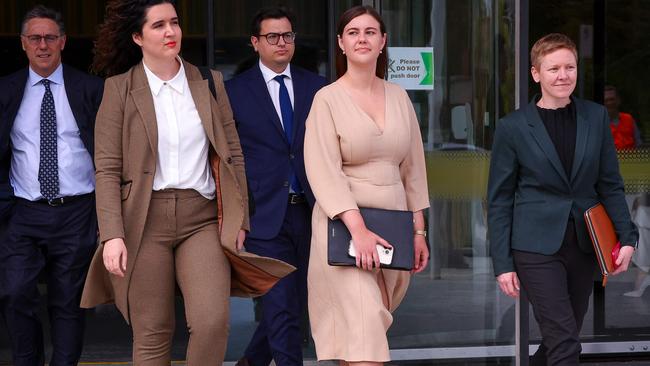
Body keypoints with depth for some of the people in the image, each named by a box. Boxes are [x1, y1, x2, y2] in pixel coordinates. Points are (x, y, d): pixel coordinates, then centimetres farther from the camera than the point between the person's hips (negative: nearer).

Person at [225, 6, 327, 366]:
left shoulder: (315, 87, 9)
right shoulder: (235, 91, 0)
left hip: (308, 211, 4)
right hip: (265, 215, -4)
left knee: (296, 304, 14)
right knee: (282, 310, -8)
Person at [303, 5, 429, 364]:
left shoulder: (399, 97, 11)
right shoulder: (327, 99, -4)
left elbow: (412, 168, 16)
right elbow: (324, 172, -13)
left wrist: (418, 231, 12)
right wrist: (358, 230, -22)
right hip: (344, 226, -5)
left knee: (369, 325, 8)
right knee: (364, 325, -16)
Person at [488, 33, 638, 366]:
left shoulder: (596, 118, 6)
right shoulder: (513, 127, -3)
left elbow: (611, 185, 10)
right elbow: (499, 201, 0)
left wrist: (627, 236, -1)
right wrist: (503, 263, -3)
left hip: (583, 245, 4)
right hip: (537, 247, -4)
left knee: (563, 337, 12)